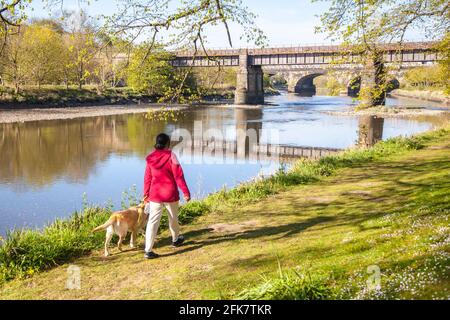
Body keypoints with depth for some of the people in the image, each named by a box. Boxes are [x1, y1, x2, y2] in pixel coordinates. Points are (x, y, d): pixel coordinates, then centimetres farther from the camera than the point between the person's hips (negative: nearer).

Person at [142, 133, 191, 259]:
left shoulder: (151, 158, 1)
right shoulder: (171, 156, -11)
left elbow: (147, 178, 6)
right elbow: (178, 175, -12)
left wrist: (146, 195, 16)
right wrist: (186, 192, -7)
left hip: (155, 195, 3)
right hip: (170, 194, -2)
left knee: (153, 221, -1)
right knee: (173, 218, 20)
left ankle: (148, 250, -8)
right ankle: (175, 239, 42)